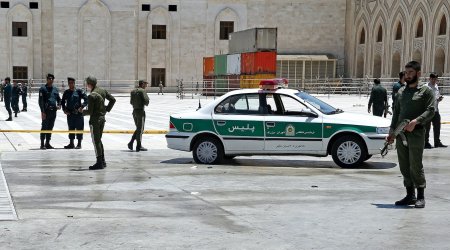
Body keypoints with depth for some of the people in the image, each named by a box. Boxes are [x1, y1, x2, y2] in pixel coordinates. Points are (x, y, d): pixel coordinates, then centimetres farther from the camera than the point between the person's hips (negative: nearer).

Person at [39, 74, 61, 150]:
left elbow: (59, 99, 21)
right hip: (46, 111, -6)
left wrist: (59, 105, 0)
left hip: (53, 111, 6)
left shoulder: (55, 89, 14)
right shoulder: (43, 88, -4)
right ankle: (42, 144, 0)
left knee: (50, 128, 12)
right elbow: (41, 101, -9)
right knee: (44, 127, -4)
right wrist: (42, 111, -16)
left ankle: (47, 143, 20)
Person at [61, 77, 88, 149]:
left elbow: (86, 99, -4)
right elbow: (62, 102, 17)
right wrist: (64, 110, 4)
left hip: (78, 113, -4)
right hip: (69, 113, 4)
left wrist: (82, 107, -15)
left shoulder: (79, 91, -3)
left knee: (79, 128, -1)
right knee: (71, 128, 10)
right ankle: (71, 144, 17)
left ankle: (79, 144, 6)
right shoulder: (66, 92, 9)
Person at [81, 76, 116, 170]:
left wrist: (82, 111, 1)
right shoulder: (102, 91, 5)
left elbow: (90, 112, -18)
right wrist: (107, 109, 13)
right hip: (102, 118, 8)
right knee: (99, 140, 17)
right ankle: (102, 161, 20)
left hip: (95, 119, -8)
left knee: (96, 141, -2)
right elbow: (113, 99, 11)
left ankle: (99, 163, -1)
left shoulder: (91, 96, -19)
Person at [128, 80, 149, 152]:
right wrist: (146, 103, 3)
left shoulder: (133, 91, 12)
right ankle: (139, 146, 2)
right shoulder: (142, 91, -12)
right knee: (140, 129, -1)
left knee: (138, 128, 17)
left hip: (134, 111, 7)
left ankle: (131, 142, 8)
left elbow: (131, 102, 15)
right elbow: (146, 100, -18)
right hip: (141, 111, -7)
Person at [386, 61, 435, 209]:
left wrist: (416, 121, -22)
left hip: (416, 133, -6)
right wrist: (392, 131, 12)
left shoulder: (425, 91, 1)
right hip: (401, 134, 6)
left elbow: (431, 110, -8)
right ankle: (410, 195, 16)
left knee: (416, 166, -7)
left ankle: (420, 197, 2)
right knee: (404, 166, 7)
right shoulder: (401, 92, 18)